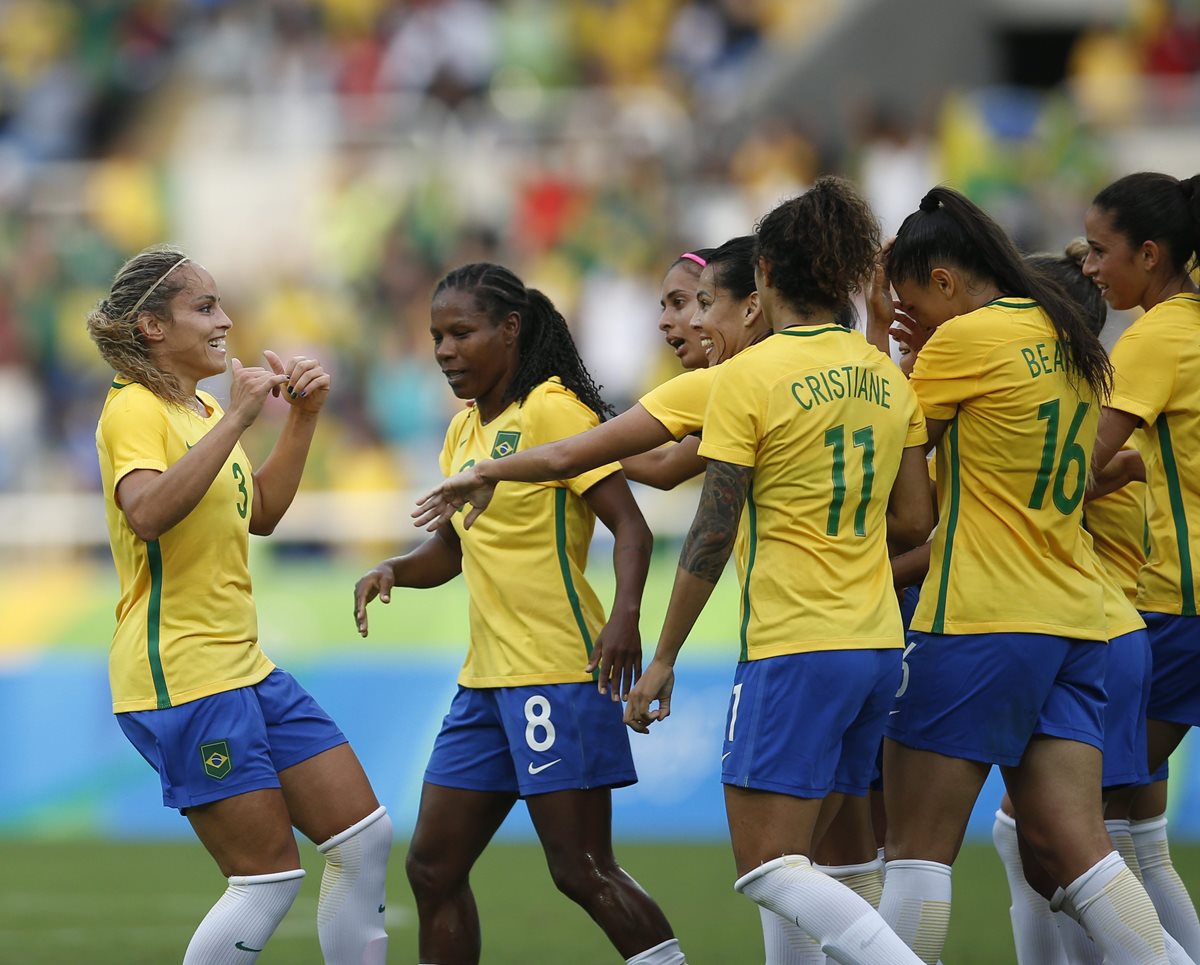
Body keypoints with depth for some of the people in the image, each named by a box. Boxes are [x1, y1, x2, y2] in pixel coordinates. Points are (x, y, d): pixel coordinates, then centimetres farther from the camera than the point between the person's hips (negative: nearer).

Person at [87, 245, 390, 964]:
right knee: (271, 878, -9)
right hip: (182, 678, -9)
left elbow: (261, 513, 27)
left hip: (244, 665, 9)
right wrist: (236, 420, -30)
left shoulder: (203, 408, 16)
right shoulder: (136, 409, -12)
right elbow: (148, 513, -32)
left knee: (365, 837, 6)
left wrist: (303, 419, 15)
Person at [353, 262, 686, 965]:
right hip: (486, 679, 9)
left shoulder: (552, 409, -9)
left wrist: (624, 617, -31)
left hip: (560, 672, -9)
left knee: (582, 871, -10)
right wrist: (394, 571, 7)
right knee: (434, 866, 8)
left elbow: (631, 526, -15)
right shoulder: (465, 431, 15)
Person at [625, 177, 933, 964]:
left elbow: (713, 535, -10)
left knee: (769, 871, -8)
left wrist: (664, 658, -3)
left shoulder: (749, 376, -9)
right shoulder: (887, 377, 9)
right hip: (879, 645, 7)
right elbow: (914, 521, 11)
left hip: (794, 647, -7)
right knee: (793, 859, 14)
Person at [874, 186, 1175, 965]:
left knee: (918, 848, -1)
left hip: (982, 624, -8)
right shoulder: (1072, 343, 13)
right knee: (1073, 843, 3)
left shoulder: (969, 338, -11)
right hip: (1073, 617, 8)